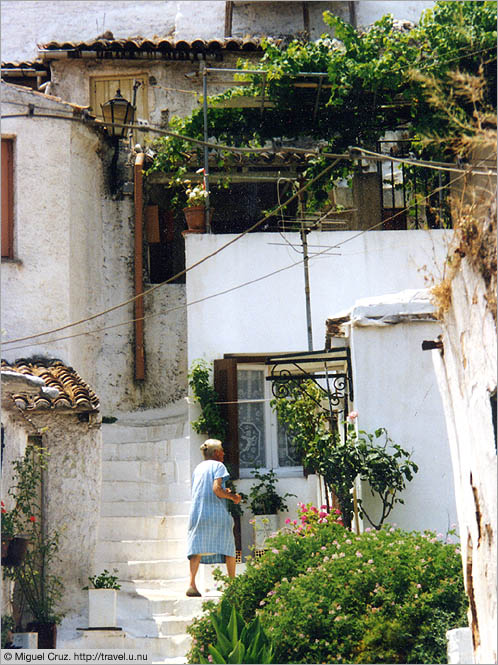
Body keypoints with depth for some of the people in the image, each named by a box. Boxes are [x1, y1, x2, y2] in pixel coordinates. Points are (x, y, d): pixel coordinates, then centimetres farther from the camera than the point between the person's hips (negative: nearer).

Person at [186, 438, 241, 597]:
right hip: (217, 513, -5)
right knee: (228, 548, 10)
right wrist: (232, 496, 0)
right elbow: (216, 489, -15)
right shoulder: (218, 466, -1)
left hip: (197, 512, 5)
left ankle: (192, 584, -21)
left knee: (197, 548, -5)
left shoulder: (197, 469, 19)